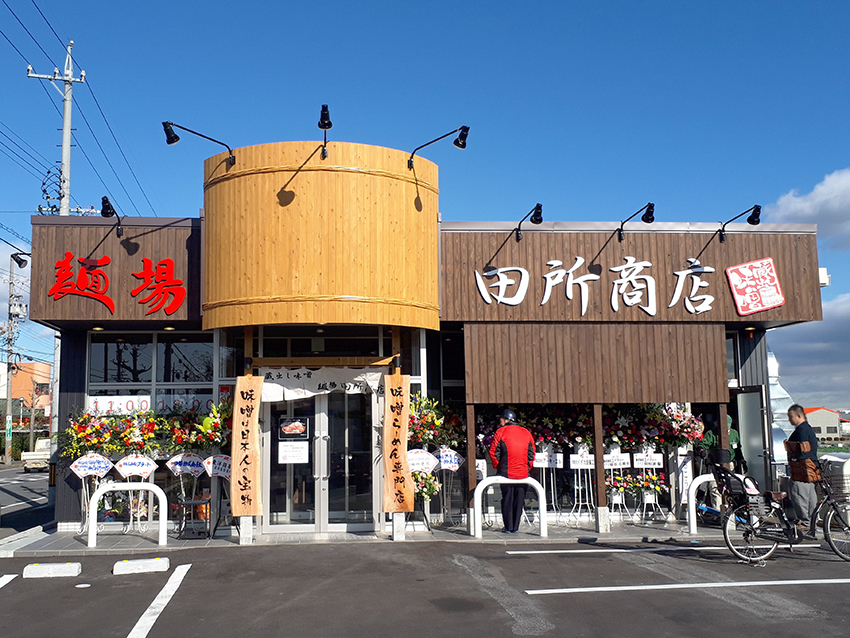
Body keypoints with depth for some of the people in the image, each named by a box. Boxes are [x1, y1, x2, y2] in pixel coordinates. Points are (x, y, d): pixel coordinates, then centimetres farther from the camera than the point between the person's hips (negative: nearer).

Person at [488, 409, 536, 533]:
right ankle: (515, 527, 10)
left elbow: (493, 452, -5)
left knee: (507, 500, 7)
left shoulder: (501, 432, -3)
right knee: (519, 500, 9)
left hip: (506, 473, -2)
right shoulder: (526, 433, 7)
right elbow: (532, 454, 6)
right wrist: (527, 467, 14)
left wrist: (497, 466, 7)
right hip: (523, 474, 2)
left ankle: (508, 527, 7)